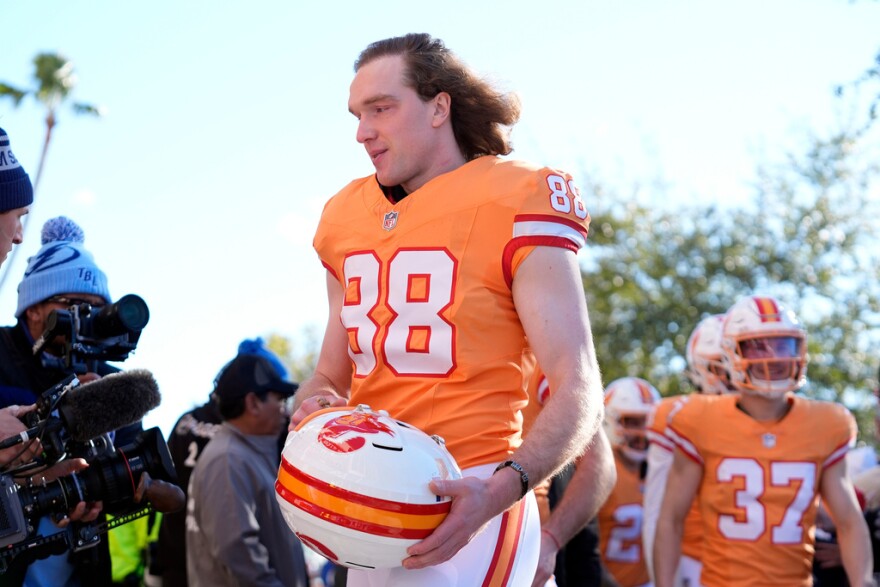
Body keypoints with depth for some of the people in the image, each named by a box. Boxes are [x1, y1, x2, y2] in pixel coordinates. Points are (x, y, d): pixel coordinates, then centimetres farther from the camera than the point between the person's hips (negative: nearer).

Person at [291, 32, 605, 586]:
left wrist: (499, 490, -27)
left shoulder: (514, 206, -8)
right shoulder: (348, 219, 11)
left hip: (468, 504, -6)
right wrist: (315, 409, -2)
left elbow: (579, 393, -12)